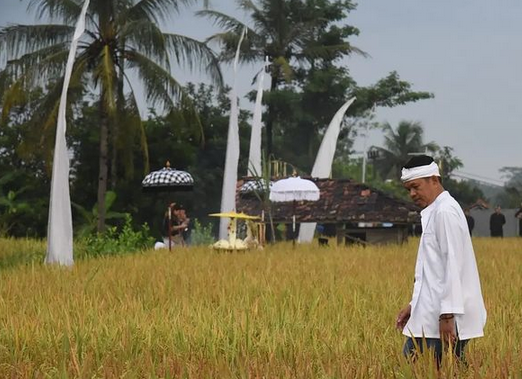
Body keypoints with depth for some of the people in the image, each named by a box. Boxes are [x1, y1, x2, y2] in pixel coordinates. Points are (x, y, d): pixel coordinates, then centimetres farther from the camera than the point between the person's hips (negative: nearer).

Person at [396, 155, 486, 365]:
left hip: (442, 317, -10)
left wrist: (447, 315, -22)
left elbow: (453, 264, -18)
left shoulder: (445, 212, -11)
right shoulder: (434, 212, 20)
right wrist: (414, 305, 22)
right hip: (431, 314, 10)